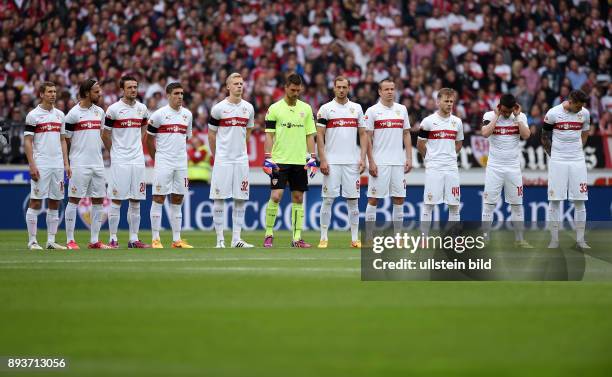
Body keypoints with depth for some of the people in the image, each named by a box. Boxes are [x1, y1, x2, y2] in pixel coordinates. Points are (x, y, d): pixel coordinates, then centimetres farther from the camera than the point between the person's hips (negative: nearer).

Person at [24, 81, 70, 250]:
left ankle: (51, 241, 11)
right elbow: (28, 141, -6)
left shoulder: (60, 115, 14)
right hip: (40, 165, -6)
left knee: (55, 203, 6)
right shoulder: (33, 115, -3)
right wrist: (32, 165, -14)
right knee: (35, 202, -5)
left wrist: (66, 163, 10)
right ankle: (32, 241, -1)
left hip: (57, 165, 6)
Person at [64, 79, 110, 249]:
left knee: (98, 200, 5)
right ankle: (70, 240, -1)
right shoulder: (73, 114, -7)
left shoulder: (99, 112, 11)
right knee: (74, 200, -3)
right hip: (79, 163, -6)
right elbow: (65, 140, -2)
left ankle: (94, 241, 10)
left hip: (97, 163, 7)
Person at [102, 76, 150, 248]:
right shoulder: (114, 109, -7)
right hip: (119, 161, -5)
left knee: (135, 202, 6)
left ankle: (134, 239, 10)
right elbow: (105, 135, 0)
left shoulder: (142, 109, 9)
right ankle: (113, 239, 0)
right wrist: (115, 152, 8)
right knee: (116, 201, -3)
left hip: (138, 161, 5)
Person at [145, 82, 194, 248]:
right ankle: (156, 239, -2)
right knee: (158, 199, -4)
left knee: (177, 201, 7)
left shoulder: (187, 115, 10)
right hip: (163, 163, -5)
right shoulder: (159, 115, -5)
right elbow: (149, 139, 2)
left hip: (181, 164, 5)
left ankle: (177, 240, 10)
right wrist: (157, 158, 7)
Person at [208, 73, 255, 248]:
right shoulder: (219, 108, -4)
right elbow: (211, 134, 5)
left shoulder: (248, 108, 7)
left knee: (240, 200, 3)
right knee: (219, 198, -3)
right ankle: (220, 240, 2)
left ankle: (236, 239, 8)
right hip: (223, 160, -4)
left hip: (241, 159, 4)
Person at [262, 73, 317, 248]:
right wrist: (268, 159, -9)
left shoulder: (306, 109, 9)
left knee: (298, 199, 4)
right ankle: (269, 235, 1)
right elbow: (269, 135, -1)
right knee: (275, 196, -10)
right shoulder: (274, 108, -1)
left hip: (299, 161, 4)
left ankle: (297, 238, 8)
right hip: (279, 161, -3)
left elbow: (310, 135, 11)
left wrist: (312, 158, 3)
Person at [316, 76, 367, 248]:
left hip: (352, 162, 2)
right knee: (328, 199, -2)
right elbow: (319, 136, -1)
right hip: (332, 161, -2)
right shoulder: (326, 109, 2)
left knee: (353, 200, 3)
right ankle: (323, 238, 3)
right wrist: (322, 160, -9)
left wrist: (362, 158, 0)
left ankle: (355, 238, 8)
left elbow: (363, 135, 11)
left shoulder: (356, 108, 10)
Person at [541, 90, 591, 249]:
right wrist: (554, 155, 6)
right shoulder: (553, 113, -9)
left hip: (577, 161, 3)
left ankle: (580, 239, 6)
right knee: (555, 200, -2)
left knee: (580, 200, 1)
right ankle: (554, 239, 4)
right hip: (557, 162, -3)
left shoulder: (584, 113, 1)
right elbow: (545, 138, 2)